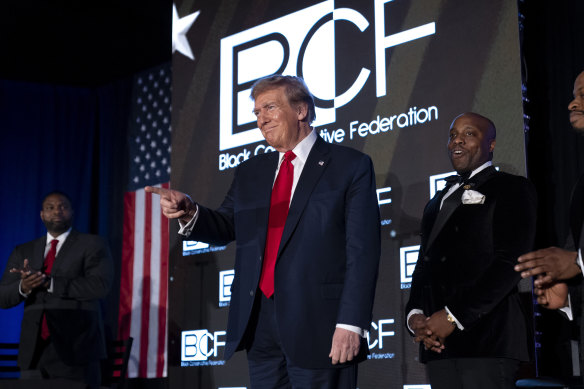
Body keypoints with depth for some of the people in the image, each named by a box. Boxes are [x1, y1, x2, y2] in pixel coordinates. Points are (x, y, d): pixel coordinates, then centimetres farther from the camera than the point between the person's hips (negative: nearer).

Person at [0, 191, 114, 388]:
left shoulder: (92, 245, 3)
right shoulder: (23, 252, 17)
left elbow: (100, 285, -13)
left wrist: (47, 283, -15)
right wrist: (22, 288, -12)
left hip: (75, 351, -4)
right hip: (34, 351, 4)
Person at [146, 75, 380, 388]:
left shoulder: (351, 166, 0)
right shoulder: (250, 172, 18)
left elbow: (362, 251, -6)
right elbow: (226, 228, 10)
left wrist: (351, 324, -15)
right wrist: (189, 212, -12)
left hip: (318, 326, -5)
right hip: (259, 324, 5)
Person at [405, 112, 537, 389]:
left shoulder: (511, 189, 3)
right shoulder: (437, 203, 25)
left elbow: (510, 261, -8)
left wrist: (454, 316, -14)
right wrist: (414, 315, 1)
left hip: (487, 337, -6)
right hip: (437, 340, 6)